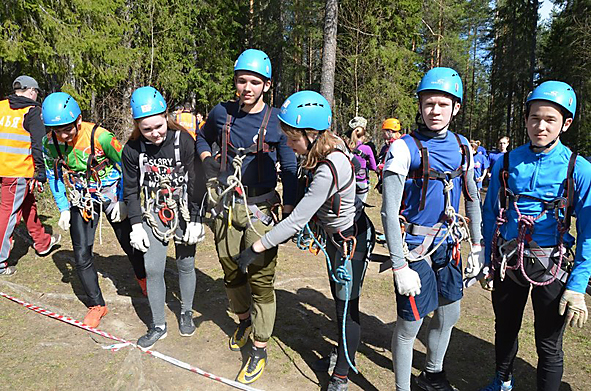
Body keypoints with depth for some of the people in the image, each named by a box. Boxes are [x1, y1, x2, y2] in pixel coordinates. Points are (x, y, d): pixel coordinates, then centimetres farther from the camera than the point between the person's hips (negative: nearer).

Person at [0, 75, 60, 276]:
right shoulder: (32, 111, -9)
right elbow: (39, 144, -14)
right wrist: (42, 173, -9)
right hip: (20, 171, -7)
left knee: (28, 204, 22)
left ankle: (42, 242, 38)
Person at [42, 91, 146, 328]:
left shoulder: (100, 136, -26)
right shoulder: (49, 143, -12)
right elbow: (54, 176, 5)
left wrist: (124, 202, -12)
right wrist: (64, 209, 1)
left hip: (111, 193, -3)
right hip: (81, 200, 3)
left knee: (130, 244, 11)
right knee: (82, 255, -2)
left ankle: (141, 276, 43)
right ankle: (96, 304, 16)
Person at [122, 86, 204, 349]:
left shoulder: (184, 140, -15)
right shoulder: (132, 149, -9)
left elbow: (196, 184, -10)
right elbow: (131, 190, 2)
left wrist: (196, 220, -10)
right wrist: (136, 224, -3)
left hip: (184, 213, -1)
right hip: (153, 215, 2)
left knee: (185, 265, 10)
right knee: (152, 269, -1)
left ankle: (186, 312, 34)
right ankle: (158, 326, 17)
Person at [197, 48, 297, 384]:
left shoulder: (277, 120, -7)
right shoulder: (222, 113, 3)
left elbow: (290, 170, -4)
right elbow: (203, 138, 25)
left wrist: (288, 217, -10)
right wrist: (209, 164, 6)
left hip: (259, 209, -4)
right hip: (226, 206, 4)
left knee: (261, 279, -1)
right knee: (231, 270, 18)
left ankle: (260, 350, 14)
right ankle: (245, 320, 44)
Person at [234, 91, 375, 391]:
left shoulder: (329, 170, -35)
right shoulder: (331, 144, -8)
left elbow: (296, 221, -32)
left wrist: (255, 248, -25)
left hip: (351, 240, -9)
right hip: (335, 234, 9)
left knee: (347, 308, 7)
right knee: (339, 300, 23)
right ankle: (345, 355, 45)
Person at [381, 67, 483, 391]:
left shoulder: (462, 147, 3)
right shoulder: (404, 148, -15)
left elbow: (473, 200, 14)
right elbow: (389, 211, -18)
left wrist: (477, 246, 13)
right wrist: (399, 266, -21)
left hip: (448, 243, 7)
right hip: (414, 248, -6)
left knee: (449, 315, 19)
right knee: (409, 324, 2)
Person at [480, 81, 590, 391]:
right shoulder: (507, 163, -2)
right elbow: (491, 215, 4)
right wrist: (489, 263, 4)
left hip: (550, 266, -3)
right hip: (507, 261, 3)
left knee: (549, 345, 10)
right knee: (505, 329, 22)